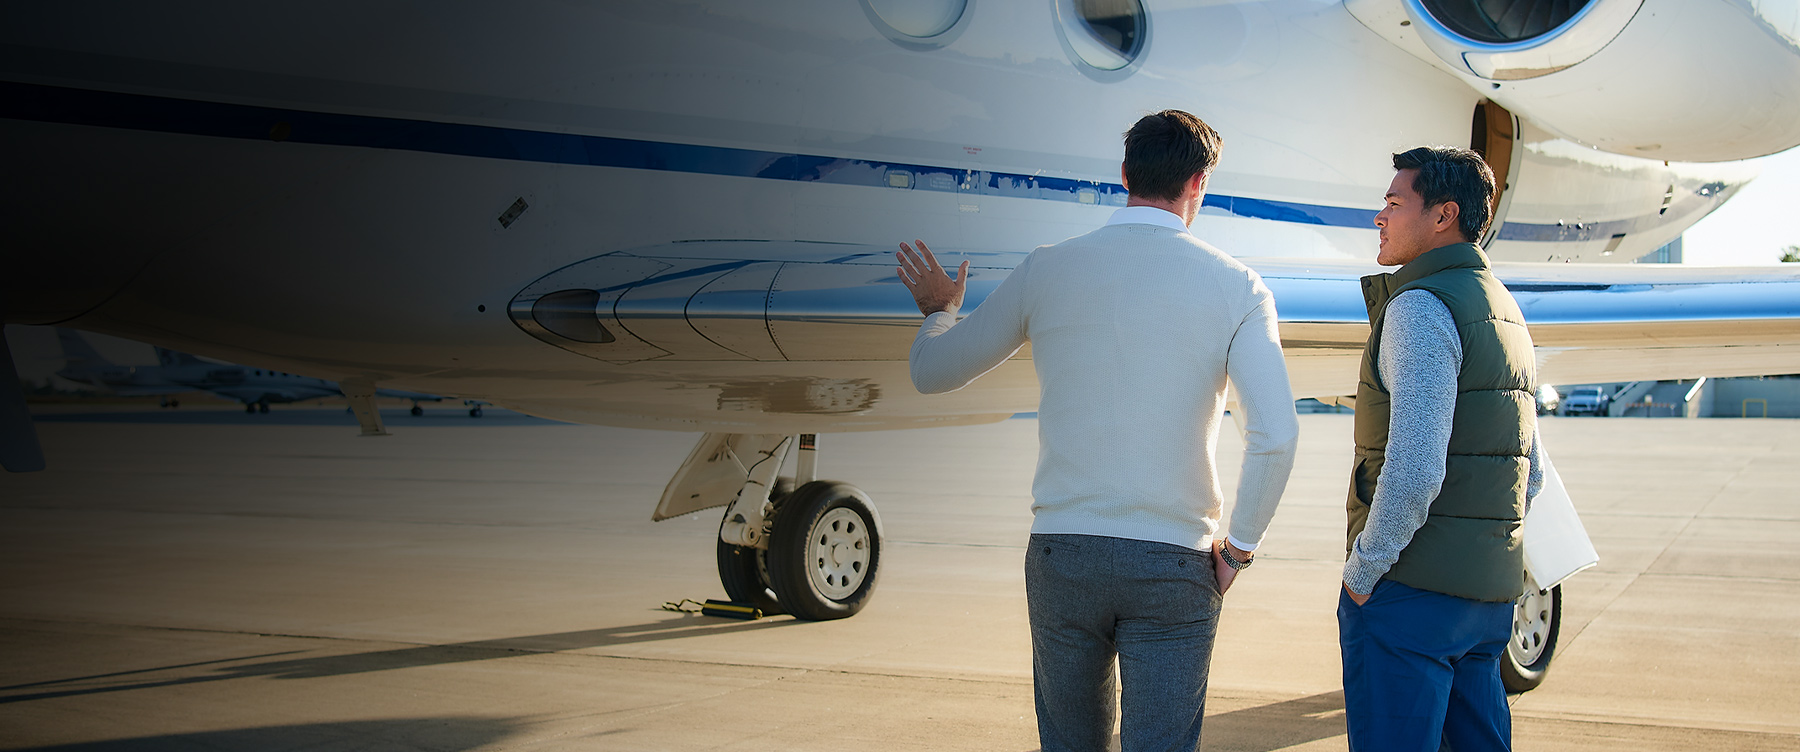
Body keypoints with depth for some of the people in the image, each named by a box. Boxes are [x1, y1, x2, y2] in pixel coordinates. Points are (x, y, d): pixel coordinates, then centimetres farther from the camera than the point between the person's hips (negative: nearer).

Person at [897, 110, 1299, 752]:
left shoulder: (1046, 271, 1)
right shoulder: (1234, 286, -3)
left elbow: (932, 373, 10)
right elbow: (1275, 435, -12)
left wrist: (938, 311, 32)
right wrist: (1238, 547, 2)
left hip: (1061, 554, 2)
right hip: (1172, 566, -2)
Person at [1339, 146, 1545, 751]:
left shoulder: (1421, 306, -13)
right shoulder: (1506, 313, 17)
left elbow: (1414, 470, -23)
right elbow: (1531, 475, 22)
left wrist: (1362, 569, -13)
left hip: (1412, 588, -9)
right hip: (1492, 588, 10)